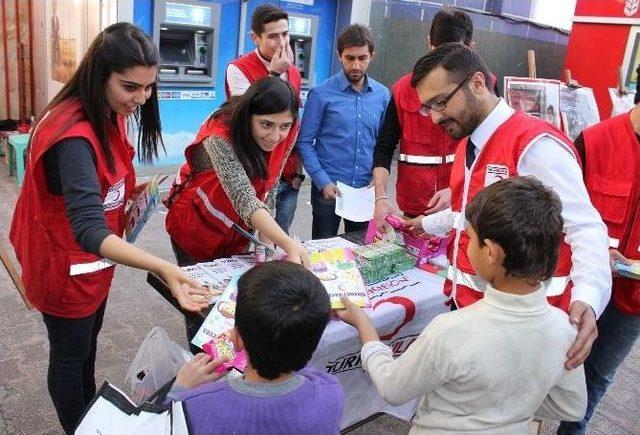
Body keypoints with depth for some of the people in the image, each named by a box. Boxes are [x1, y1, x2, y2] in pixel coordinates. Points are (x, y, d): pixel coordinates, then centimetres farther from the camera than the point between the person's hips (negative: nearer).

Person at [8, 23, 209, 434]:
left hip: (94, 259, 9)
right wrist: (164, 268, -55)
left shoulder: (110, 114, -6)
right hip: (66, 265, -9)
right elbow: (89, 231, -44)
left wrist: (129, 193, -5)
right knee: (70, 354, 15)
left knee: (88, 339, 27)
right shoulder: (73, 136, -34)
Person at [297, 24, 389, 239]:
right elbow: (305, 142, -6)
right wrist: (323, 182, -13)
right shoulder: (321, 94, -7)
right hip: (328, 189, -3)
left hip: (366, 190, 3)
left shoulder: (382, 95, 4)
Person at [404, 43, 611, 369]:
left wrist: (586, 299, -37)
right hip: (466, 304, 8)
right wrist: (427, 224, 33)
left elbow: (585, 229, -22)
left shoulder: (536, 145, -18)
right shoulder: (468, 145, 10)